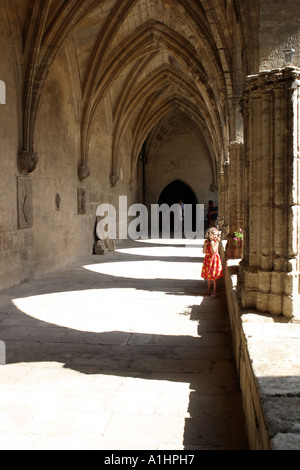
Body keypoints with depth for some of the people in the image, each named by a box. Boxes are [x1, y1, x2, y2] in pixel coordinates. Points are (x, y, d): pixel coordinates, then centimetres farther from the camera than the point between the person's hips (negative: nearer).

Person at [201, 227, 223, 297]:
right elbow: (204, 252, -4)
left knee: (214, 278, 2)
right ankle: (208, 289, 33)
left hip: (214, 260, -4)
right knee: (208, 276, 16)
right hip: (208, 260, 4)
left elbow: (213, 252, -21)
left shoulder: (216, 242, -13)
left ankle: (215, 292, 12)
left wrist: (212, 244, -25)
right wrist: (205, 245, -17)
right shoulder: (206, 241, -2)